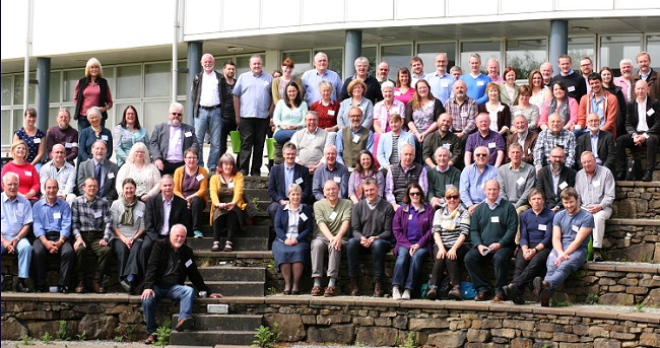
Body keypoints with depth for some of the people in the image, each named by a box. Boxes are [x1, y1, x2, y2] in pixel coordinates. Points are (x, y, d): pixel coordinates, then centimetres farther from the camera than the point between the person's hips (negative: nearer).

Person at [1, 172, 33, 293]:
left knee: (26, 247, -31)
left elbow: (27, 225, 6)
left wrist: (17, 239, -11)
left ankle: (22, 281, -29)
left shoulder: (24, 202, 11)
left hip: (18, 237, 1)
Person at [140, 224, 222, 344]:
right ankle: (152, 333, -16)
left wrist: (207, 292, 13)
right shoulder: (160, 245, 0)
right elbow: (152, 267, -9)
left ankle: (183, 320, -46)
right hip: (157, 286, -2)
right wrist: (148, 287, -22)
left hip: (174, 287, 2)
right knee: (147, 299, -31)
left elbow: (194, 274, 15)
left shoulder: (187, 251, 9)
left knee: (189, 291, -28)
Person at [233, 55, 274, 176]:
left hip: (263, 117, 1)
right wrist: (237, 115, 2)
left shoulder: (269, 78, 11)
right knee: (246, 144, -6)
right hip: (246, 116, -1)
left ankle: (256, 171, 11)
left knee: (259, 145, 5)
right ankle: (243, 170, -8)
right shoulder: (243, 77, 9)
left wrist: (270, 112, 0)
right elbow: (236, 96, 7)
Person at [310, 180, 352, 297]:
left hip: (340, 238, -1)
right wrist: (331, 238, -25)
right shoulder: (318, 205, 10)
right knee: (316, 244, -34)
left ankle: (332, 284, -39)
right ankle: (316, 284, -37)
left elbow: (346, 222, -9)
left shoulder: (347, 204, 7)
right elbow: (321, 223, -6)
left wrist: (338, 236, -29)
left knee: (334, 246, -36)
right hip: (323, 236, 1)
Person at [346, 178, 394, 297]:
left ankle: (378, 284, -33)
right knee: (351, 242, -32)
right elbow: (354, 229, 7)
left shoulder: (387, 207, 6)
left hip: (380, 241, -2)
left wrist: (375, 238, -18)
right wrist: (361, 238, -15)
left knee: (378, 244, -37)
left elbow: (388, 232, 0)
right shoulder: (358, 206, 13)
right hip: (362, 242, 2)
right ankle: (354, 283, -30)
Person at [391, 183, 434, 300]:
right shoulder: (401, 210, 18)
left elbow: (431, 230, 4)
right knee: (403, 255, -32)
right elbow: (396, 230, 7)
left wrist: (419, 244, -9)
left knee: (417, 256, -33)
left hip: (422, 245, -1)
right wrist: (408, 245, -8)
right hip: (404, 243, 1)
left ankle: (408, 290, -38)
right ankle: (396, 288, -41)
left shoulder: (429, 210, 14)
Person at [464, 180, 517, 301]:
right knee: (469, 258, -22)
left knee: (499, 257, -36)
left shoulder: (508, 207, 4)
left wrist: (500, 244, -16)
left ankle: (500, 290, -21)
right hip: (483, 247, 4)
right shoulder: (479, 209, 16)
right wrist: (479, 245, -8)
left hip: (503, 246, -4)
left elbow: (512, 228, -3)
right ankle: (483, 289, -16)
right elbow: (473, 230, 12)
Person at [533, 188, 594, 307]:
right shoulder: (559, 216, 18)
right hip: (559, 249, 3)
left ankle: (545, 284, -65)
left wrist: (564, 255, -17)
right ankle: (545, 295, -58)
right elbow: (556, 238, 7)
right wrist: (560, 253, -14)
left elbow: (578, 241, -6)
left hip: (577, 251, -3)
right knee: (551, 266, -31)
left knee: (564, 266, -36)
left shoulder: (587, 217, 3)